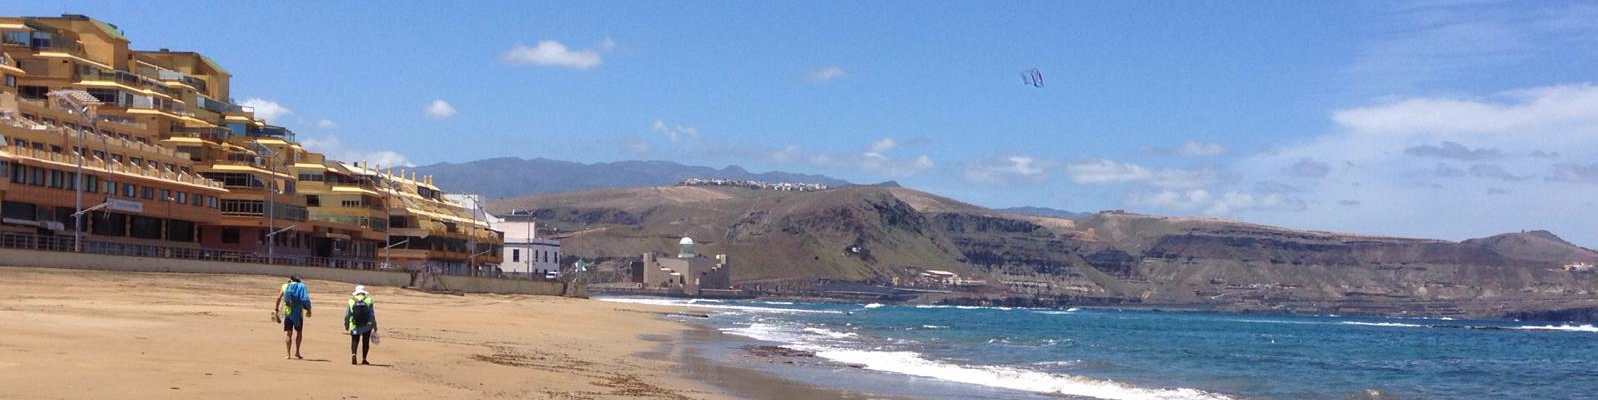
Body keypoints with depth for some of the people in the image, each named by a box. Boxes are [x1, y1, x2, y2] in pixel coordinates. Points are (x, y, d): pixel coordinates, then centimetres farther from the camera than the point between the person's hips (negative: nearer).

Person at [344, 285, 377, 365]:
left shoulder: (351, 301, 0)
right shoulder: (368, 300, -3)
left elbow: (347, 315, 5)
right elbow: (372, 314, -5)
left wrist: (346, 325, 19)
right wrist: (375, 326, 1)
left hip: (355, 326, 0)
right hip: (367, 326, 0)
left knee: (354, 341, 11)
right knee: (365, 342, 11)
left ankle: (353, 354, -14)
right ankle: (364, 359, 11)